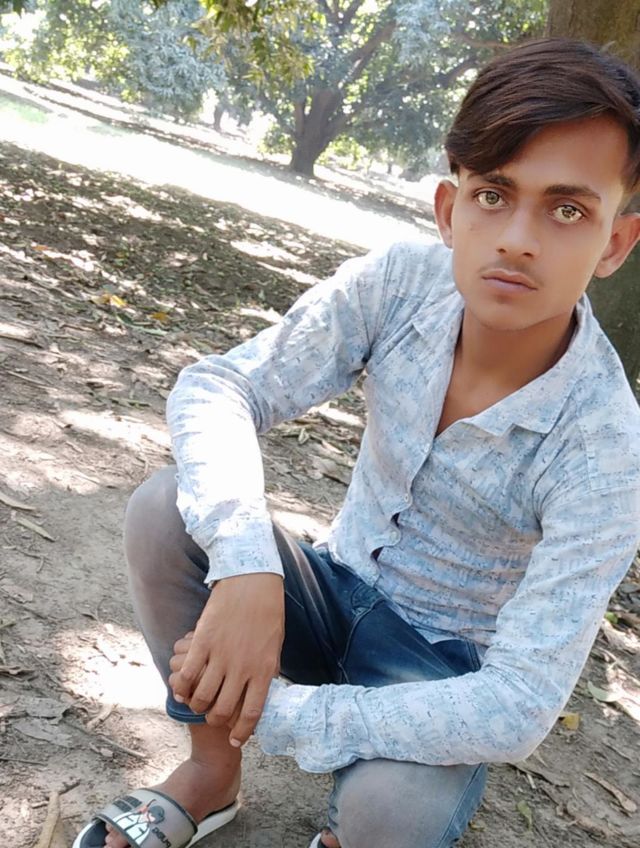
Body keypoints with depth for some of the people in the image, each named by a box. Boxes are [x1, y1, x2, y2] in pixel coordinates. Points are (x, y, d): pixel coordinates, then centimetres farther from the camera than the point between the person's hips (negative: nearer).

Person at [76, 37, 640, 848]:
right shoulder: (399, 285, -19)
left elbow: (519, 705, -29)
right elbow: (214, 388, -20)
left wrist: (276, 713, -32)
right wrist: (246, 562, -39)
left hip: (439, 667, -3)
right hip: (335, 595, 3)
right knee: (164, 509, -23)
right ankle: (212, 769, 0)